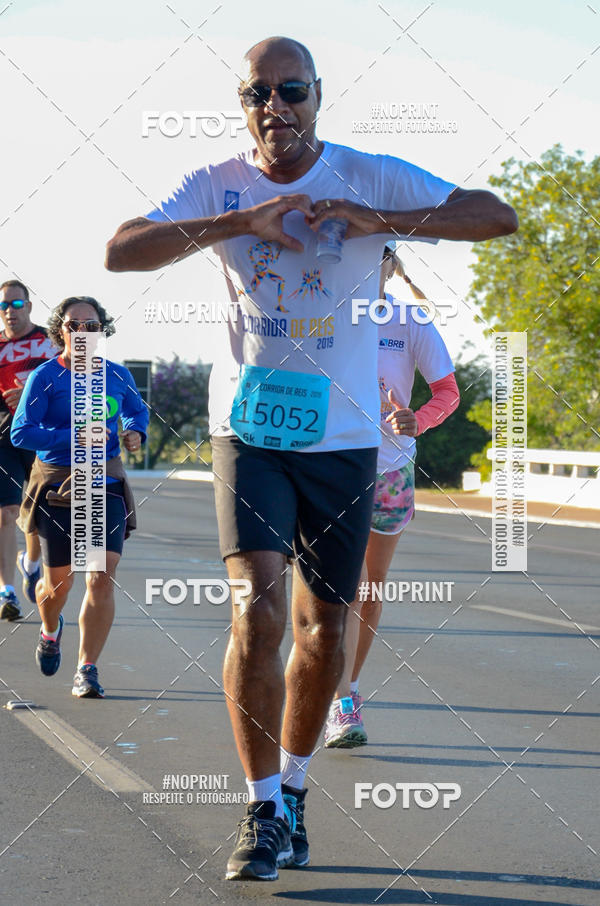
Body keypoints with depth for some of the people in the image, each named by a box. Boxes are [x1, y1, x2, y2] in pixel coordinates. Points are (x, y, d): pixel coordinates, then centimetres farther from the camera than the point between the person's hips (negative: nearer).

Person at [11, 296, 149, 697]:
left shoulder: (116, 375, 3)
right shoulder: (46, 377, -7)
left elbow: (138, 410, 23)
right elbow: (21, 432, -14)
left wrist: (136, 432, 0)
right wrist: (73, 438, -23)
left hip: (105, 486, 2)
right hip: (57, 486, -2)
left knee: (102, 578, -12)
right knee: (59, 583, 9)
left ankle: (87, 670, -4)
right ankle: (50, 631, 44)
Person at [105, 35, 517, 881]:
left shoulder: (373, 179, -4)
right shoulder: (217, 186, -2)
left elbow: (498, 216, -10)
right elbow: (120, 250, -14)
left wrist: (378, 220, -21)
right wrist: (238, 223, -23)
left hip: (344, 435, 1)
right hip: (249, 428, -1)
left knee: (323, 622, 7)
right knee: (259, 603, -16)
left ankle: (292, 787, 28)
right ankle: (263, 811, -6)